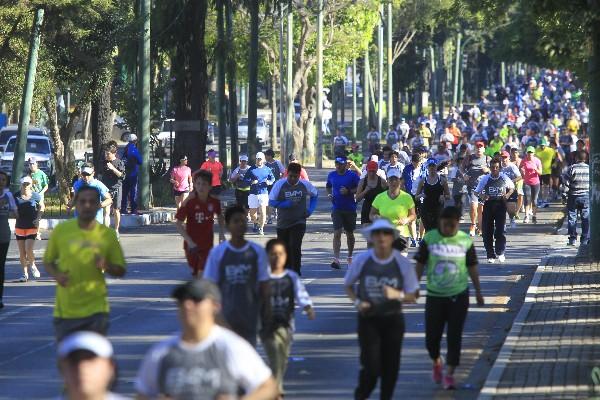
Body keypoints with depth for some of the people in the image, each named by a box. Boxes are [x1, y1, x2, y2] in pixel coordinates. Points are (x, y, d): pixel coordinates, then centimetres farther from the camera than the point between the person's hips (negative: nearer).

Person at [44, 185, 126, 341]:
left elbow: (121, 270, 6)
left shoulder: (107, 234, -1)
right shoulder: (61, 230, -1)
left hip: (96, 309, -1)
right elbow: (48, 262, 10)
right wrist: (56, 275, -12)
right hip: (66, 309, 1)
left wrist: (106, 266, -16)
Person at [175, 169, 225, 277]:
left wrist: (221, 233, 7)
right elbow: (178, 224, -13)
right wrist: (189, 241, -22)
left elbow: (220, 216, 16)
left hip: (207, 245, 1)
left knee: (203, 273, -8)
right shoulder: (189, 202, -15)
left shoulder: (214, 202, -8)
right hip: (192, 244, -1)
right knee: (195, 272, 11)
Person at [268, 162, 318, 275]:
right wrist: (286, 204, -22)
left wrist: (311, 209, 2)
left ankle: (296, 273, -13)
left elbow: (315, 195, 15)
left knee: (295, 247, -17)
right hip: (283, 223, 1)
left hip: (299, 222, -1)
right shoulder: (280, 184, -10)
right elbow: (271, 202, -8)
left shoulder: (305, 185, -5)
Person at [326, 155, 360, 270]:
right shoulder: (331, 175, 5)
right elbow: (328, 186, 21)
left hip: (350, 208, -1)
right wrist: (329, 194, 2)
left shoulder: (352, 175, -6)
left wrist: (348, 191, -21)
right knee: (337, 233, -12)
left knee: (349, 233, 12)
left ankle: (350, 257, 30)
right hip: (336, 208, 1)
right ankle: (336, 259, -18)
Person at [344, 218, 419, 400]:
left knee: (391, 366, 5)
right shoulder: (362, 260, -6)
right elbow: (348, 285, 10)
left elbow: (412, 295, 0)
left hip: (393, 319, 1)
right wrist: (357, 302, -8)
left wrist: (398, 295, -21)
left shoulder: (402, 263, -6)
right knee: (371, 367, -7)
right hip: (368, 319, -1)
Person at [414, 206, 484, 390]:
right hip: (434, 295, 0)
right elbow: (420, 264, 2)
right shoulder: (429, 239, -4)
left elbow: (472, 267, 7)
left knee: (454, 337, -4)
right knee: (432, 336, 4)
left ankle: (449, 373, 4)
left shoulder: (465, 241, -2)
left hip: (458, 296, 0)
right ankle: (437, 362, 33)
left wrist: (478, 292, 11)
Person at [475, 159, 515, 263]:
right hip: (488, 205, 1)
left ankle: (500, 252, 8)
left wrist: (508, 195, -4)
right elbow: (478, 191, 7)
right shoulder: (485, 179, -1)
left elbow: (512, 187, 16)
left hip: (500, 205, -1)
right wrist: (482, 196, -15)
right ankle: (490, 255, 10)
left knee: (500, 230, -7)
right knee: (487, 232, 1)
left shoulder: (504, 178, 0)